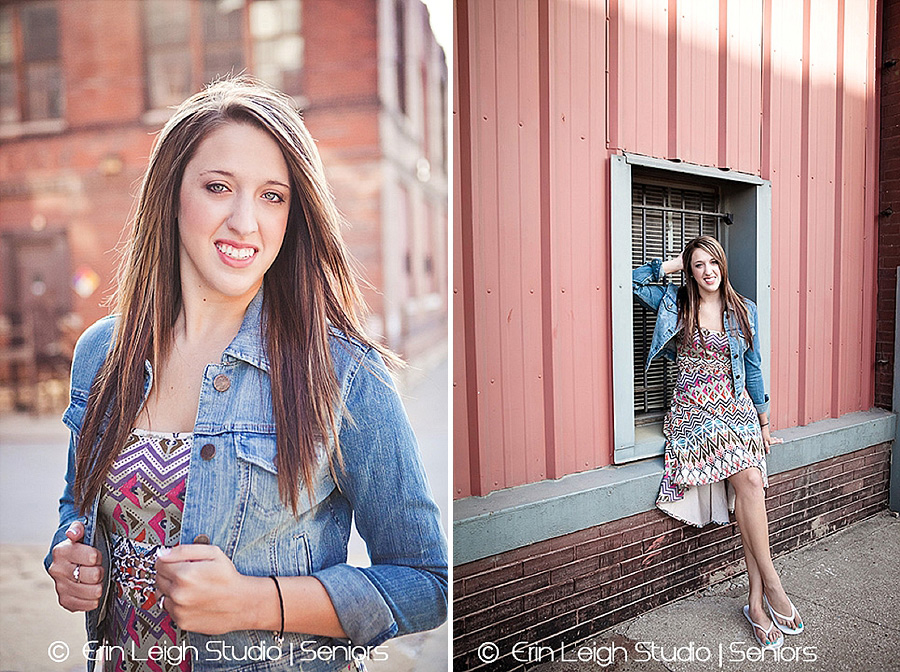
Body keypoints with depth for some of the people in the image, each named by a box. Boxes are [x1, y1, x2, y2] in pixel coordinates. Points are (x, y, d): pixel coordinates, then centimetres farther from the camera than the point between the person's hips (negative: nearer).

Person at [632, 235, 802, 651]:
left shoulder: (744, 310, 12)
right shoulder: (676, 303, 7)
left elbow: (752, 368, 16)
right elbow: (634, 280, 0)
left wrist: (763, 422, 16)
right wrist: (675, 263, 3)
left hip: (737, 408, 3)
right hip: (694, 410, -3)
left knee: (748, 489, -16)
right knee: (750, 482, -23)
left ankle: (757, 603, -9)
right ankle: (770, 583, -10)